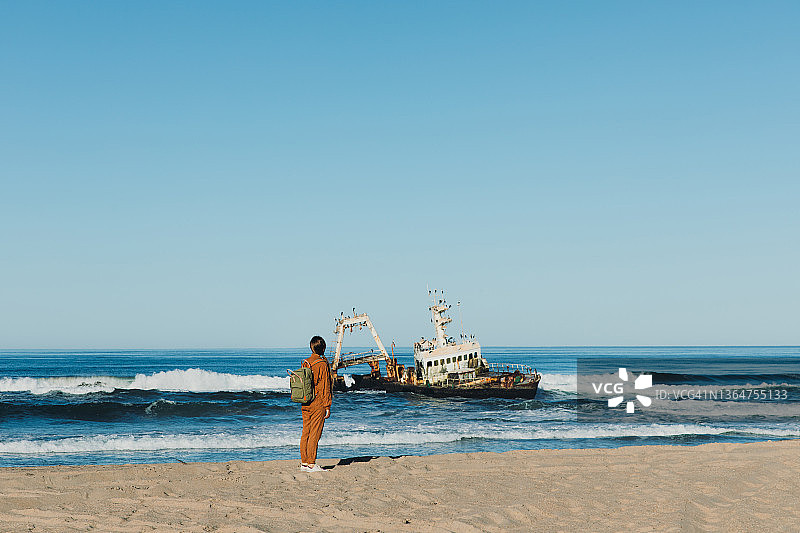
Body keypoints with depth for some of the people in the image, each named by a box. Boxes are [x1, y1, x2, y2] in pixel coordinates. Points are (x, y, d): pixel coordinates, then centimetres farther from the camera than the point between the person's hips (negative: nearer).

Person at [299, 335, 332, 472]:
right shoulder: (322, 364, -12)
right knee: (315, 434, -5)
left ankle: (304, 462, 14)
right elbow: (325, 388, -12)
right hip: (318, 404, -7)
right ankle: (311, 464, -5)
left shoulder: (305, 363, 8)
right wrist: (327, 407, -8)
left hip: (305, 404, 7)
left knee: (305, 433, 10)